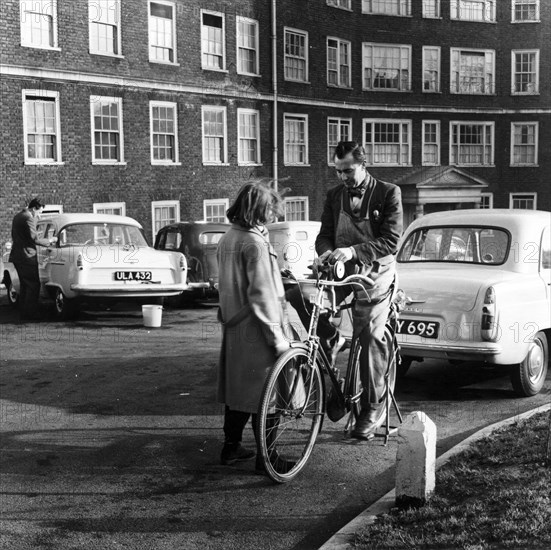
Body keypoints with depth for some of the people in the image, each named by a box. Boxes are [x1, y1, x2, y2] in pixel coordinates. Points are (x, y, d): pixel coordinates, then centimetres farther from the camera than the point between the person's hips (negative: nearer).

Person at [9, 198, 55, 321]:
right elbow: (35, 239, -20)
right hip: (26, 257, -10)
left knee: (24, 284, 16)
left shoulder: (17, 216, 15)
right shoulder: (28, 218, -16)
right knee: (34, 285, -5)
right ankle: (30, 313, -6)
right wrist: (50, 241, -7)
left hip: (16, 256, 10)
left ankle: (23, 312, 17)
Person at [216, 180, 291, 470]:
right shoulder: (255, 243, -18)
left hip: (233, 324, 9)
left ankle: (231, 447, 25)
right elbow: (262, 295, -21)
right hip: (255, 330, -9)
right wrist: (278, 337, -17)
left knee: (237, 387, 17)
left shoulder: (228, 238, 9)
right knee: (263, 392, -1)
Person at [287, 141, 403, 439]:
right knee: (294, 297, -18)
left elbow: (391, 242, -13)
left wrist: (352, 251, -26)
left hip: (374, 273, -4)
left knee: (371, 340, -8)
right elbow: (324, 234, 10)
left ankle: (372, 409, 6)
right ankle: (329, 339, 6)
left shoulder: (388, 193, -7)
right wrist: (325, 252, -15)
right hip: (339, 270, 4)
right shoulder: (334, 195, 8)